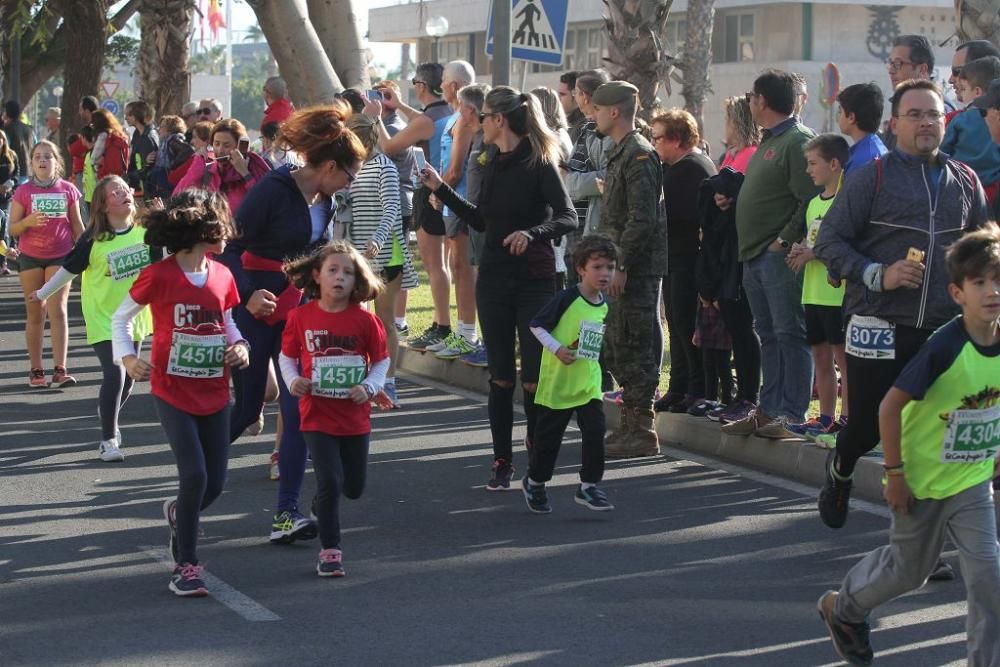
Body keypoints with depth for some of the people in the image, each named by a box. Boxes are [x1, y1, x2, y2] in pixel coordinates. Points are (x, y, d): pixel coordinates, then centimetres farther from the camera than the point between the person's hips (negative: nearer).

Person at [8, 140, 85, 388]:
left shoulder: (68, 190, -1)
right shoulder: (23, 192, -3)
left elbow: (77, 224, 8)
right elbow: (12, 229, -1)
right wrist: (28, 221, -22)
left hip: (60, 256, -1)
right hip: (30, 258, 1)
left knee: (58, 311, -11)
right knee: (35, 315, 6)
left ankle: (60, 370, -13)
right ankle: (36, 371, 11)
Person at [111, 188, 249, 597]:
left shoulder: (222, 276, 3)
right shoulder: (159, 276, -12)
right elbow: (121, 317, -1)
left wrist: (240, 347, -3)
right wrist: (126, 357, -16)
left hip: (214, 393, 5)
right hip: (173, 392, -5)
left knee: (215, 482, 6)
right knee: (195, 475, -15)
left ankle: (179, 514, 40)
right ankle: (186, 565, -2)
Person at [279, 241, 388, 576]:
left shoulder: (364, 320, -6)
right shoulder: (301, 317, -6)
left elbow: (382, 360, 3)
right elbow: (287, 356, 6)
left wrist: (369, 387, -13)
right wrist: (293, 380, -11)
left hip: (356, 418, 2)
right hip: (317, 415, -2)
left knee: (354, 487, 13)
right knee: (330, 481, -12)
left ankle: (322, 505, 48)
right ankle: (330, 550, 1)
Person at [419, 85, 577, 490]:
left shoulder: (538, 163, -10)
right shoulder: (494, 163, 11)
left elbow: (568, 218, -17)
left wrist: (532, 233, -33)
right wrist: (441, 190, 18)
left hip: (534, 281, -6)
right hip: (494, 279, 6)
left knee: (534, 376, -2)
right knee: (500, 375, 6)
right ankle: (502, 460, 10)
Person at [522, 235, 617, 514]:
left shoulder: (605, 305, 5)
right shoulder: (566, 299, -15)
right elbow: (536, 325, -11)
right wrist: (557, 349, -20)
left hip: (589, 383, 5)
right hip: (557, 381, -5)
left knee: (595, 431, -7)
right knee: (549, 436, 7)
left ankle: (589, 486, 6)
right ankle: (534, 482, 28)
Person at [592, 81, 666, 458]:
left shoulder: (638, 155, -14)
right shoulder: (621, 153, 18)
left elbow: (642, 219, -20)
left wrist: (621, 266, -21)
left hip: (637, 269, -10)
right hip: (623, 267, 10)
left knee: (633, 350, -7)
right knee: (616, 350, 13)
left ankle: (641, 433, -2)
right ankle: (631, 425, 21)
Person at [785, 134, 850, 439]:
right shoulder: (815, 202, 18)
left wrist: (813, 253, -16)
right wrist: (799, 252, 5)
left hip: (838, 292, -9)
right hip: (813, 293, 9)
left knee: (843, 356, -5)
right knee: (821, 356, 13)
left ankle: (847, 417, -1)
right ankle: (826, 417, 20)